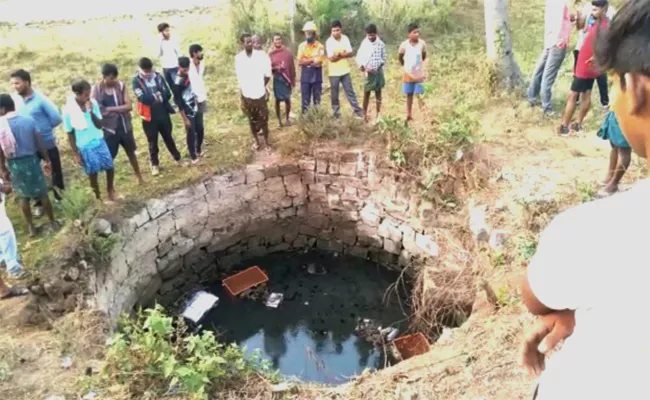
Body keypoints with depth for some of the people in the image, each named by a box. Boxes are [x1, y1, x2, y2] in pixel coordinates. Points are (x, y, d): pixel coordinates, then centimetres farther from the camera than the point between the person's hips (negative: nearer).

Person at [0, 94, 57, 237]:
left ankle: (31, 227, 24)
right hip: (31, 160, 0)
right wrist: (47, 159, 9)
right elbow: (40, 143, -4)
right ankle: (52, 222, 23)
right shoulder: (29, 121, -8)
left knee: (24, 197, 15)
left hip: (13, 165, 0)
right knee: (42, 194, 13)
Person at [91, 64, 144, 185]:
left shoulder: (120, 85, -5)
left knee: (131, 152, 20)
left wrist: (110, 109, -18)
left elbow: (129, 106, -11)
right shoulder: (96, 89, -10)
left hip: (124, 126, 3)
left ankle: (139, 177, 40)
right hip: (108, 129, -3)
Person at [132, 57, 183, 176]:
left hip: (163, 114, 3)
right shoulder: (136, 81, -10)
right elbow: (143, 98, -23)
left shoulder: (158, 76, 0)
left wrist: (152, 97, -17)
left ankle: (177, 158, 34)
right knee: (152, 142, 11)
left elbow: (168, 94, -8)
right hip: (149, 117, -2)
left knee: (168, 138, 18)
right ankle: (154, 165, 28)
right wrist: (158, 96, -13)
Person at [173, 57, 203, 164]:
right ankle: (193, 156, 25)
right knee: (191, 135, 7)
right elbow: (179, 103, -21)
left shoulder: (187, 75, -1)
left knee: (200, 130, 18)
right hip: (188, 113, -8)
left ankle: (198, 151, 39)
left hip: (196, 109, 8)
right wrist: (185, 119, -17)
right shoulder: (178, 83, -25)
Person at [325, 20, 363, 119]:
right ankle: (336, 113, 15)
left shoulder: (345, 38, 1)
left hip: (345, 71, 3)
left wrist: (339, 55, -18)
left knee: (350, 91, 8)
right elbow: (331, 58, -18)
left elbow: (351, 53, -5)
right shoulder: (329, 41, -11)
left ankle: (357, 110, 12)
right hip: (334, 72, -3)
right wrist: (344, 54, -14)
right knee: (334, 94, 6)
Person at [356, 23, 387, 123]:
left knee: (378, 93, 9)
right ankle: (365, 113, 13)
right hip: (367, 72, 0)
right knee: (366, 93, 3)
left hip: (378, 72, 1)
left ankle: (378, 114, 16)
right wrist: (361, 65, -19)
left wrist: (375, 67, -12)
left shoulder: (381, 44, -3)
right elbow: (359, 57, 0)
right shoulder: (364, 43, -3)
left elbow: (383, 59, 1)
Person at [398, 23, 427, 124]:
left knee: (420, 96, -1)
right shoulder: (404, 44, -14)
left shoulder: (422, 43, -12)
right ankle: (409, 115, 23)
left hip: (419, 74, -1)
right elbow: (400, 57, 5)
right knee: (409, 95, 12)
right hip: (408, 74, 1)